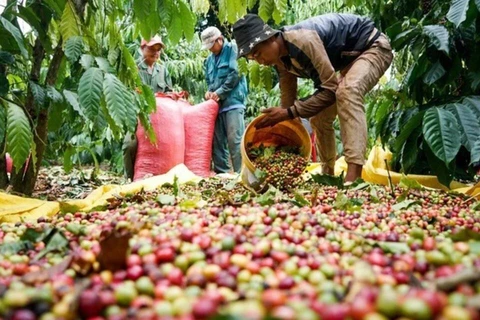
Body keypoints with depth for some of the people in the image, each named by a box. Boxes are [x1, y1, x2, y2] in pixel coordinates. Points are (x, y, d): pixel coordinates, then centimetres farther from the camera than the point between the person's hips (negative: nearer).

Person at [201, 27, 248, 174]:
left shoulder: (233, 49, 2)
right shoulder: (209, 59, 22)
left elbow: (236, 73, -10)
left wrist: (219, 92, -10)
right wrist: (209, 91, 4)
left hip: (233, 101, -7)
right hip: (216, 104, 7)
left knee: (235, 140, -13)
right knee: (217, 140, 5)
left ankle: (241, 173, -10)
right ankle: (221, 172, 12)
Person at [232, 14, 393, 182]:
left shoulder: (303, 40, -35)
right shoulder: (281, 60, -6)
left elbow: (331, 89, -33)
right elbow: (288, 100, 1)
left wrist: (289, 113, -32)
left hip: (373, 47, -9)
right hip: (349, 57, 9)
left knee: (346, 91, -38)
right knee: (319, 117, 8)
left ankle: (354, 176, -45)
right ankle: (328, 174, 21)